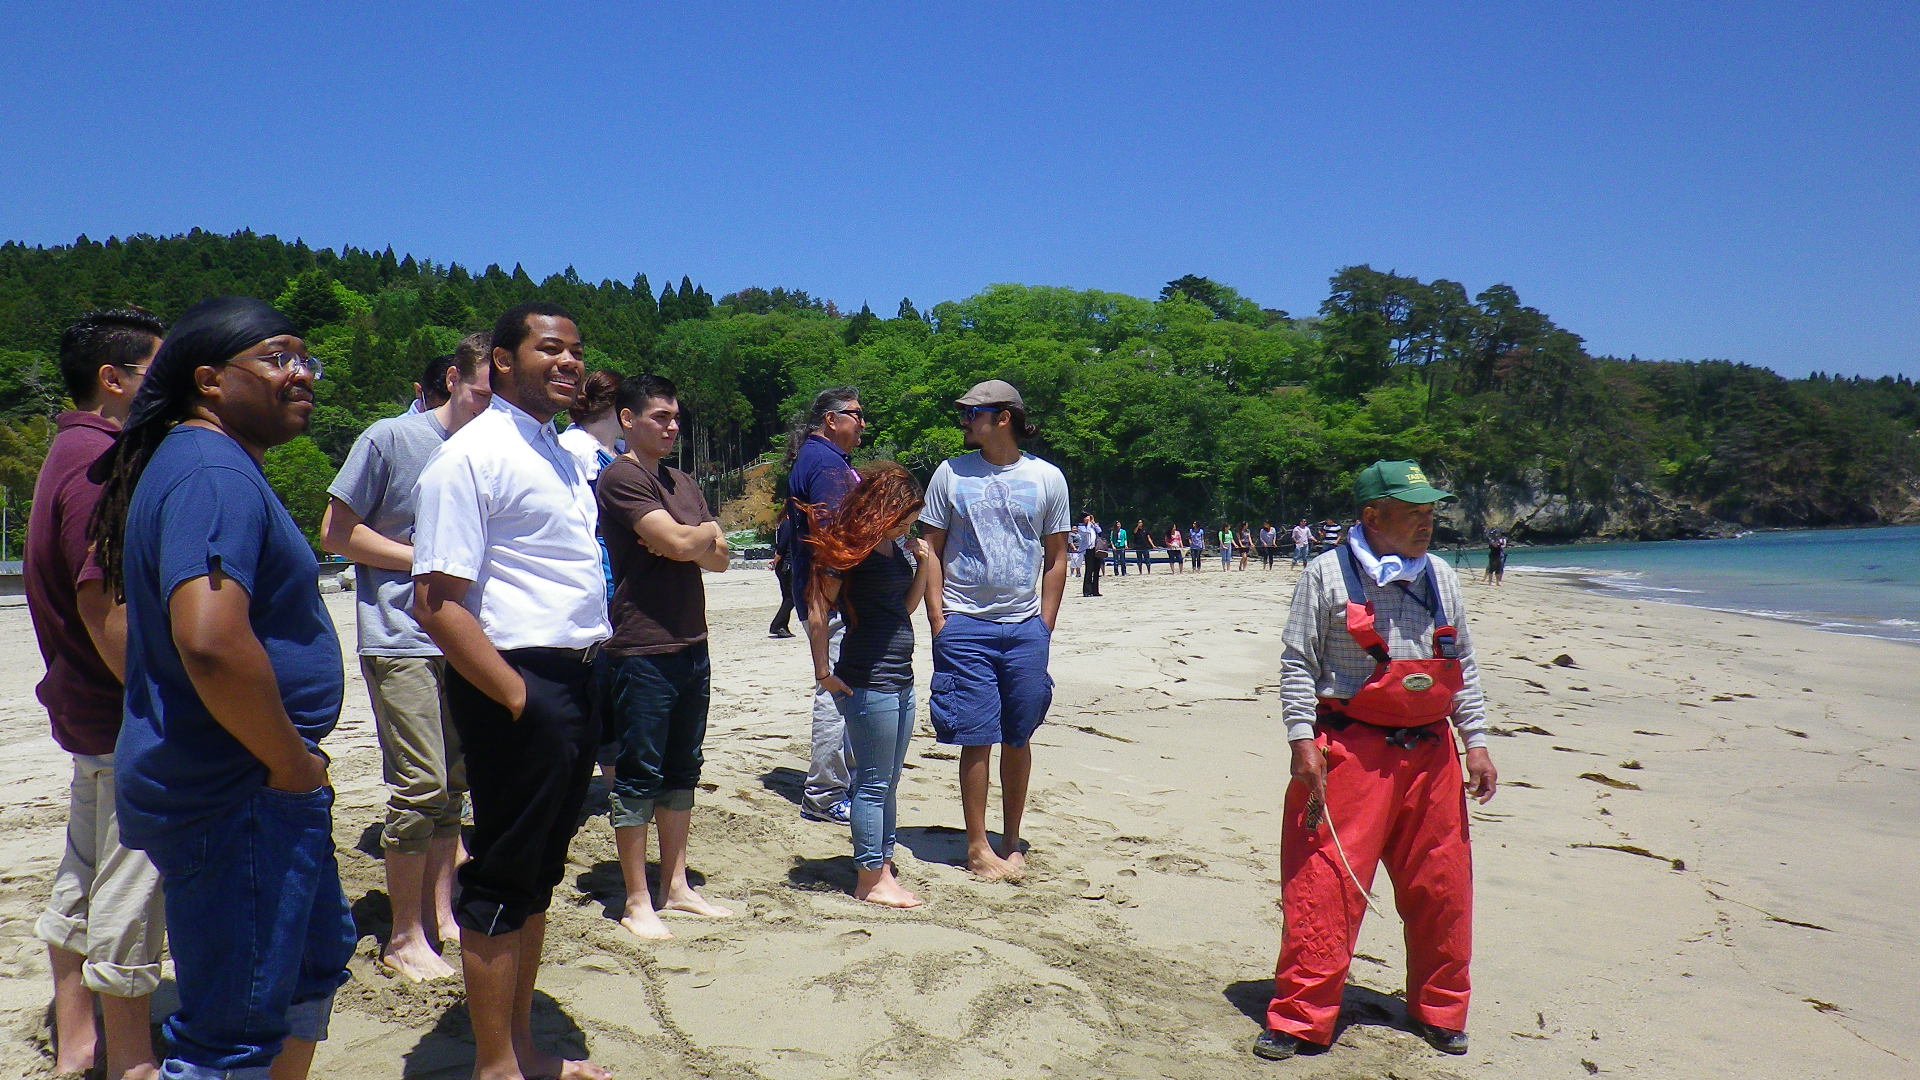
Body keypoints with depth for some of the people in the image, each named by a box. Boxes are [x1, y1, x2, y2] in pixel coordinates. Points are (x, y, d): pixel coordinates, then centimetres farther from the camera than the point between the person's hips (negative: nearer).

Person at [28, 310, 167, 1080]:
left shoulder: (72, 453, 14)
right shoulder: (102, 461, -19)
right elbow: (104, 604, -25)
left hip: (88, 709, 11)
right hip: (128, 725, -11)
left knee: (81, 885, 18)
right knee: (129, 899, 2)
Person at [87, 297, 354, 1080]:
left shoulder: (208, 465, 14)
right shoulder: (213, 475, -20)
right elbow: (210, 642, -35)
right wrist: (294, 764, -21)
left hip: (256, 788, 11)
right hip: (236, 800, -11)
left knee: (316, 957, 25)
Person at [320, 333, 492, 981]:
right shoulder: (390, 440, -5)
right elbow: (336, 533, -6)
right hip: (402, 641, -6)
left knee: (453, 785, 11)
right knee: (420, 786, -6)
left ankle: (440, 915, 25)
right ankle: (404, 939, 8)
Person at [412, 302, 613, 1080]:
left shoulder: (566, 454, 16)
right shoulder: (472, 456, -12)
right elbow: (437, 603, -18)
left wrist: (591, 694, 14)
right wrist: (517, 697, -19)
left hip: (576, 683, 9)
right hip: (517, 682, -9)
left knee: (539, 871, 17)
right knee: (503, 877, 2)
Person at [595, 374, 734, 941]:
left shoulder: (684, 484, 17)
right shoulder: (620, 478, -9)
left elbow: (718, 558, 11)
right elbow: (677, 543, -20)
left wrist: (689, 541, -9)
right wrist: (708, 531, 1)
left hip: (691, 646, 8)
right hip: (641, 653, -8)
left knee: (682, 770, 13)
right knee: (639, 775, 0)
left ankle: (676, 886, 24)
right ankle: (637, 903, 10)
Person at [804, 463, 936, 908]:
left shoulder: (897, 546, 12)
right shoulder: (847, 547, -13)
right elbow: (818, 612, -15)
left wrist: (924, 566, 5)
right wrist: (823, 672, -14)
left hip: (900, 679, 9)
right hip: (867, 682, -9)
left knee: (888, 781, 15)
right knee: (874, 782, -1)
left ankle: (883, 868, 26)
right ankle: (871, 880, 9)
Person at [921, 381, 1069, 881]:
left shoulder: (1047, 478, 4)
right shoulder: (951, 474, 3)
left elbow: (1056, 558, 9)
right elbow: (931, 551, 6)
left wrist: (1045, 625, 4)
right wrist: (937, 619, -3)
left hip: (1026, 627, 1)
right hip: (965, 624, -1)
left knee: (1018, 738, 9)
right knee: (977, 738, -1)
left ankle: (1011, 841, 24)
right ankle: (977, 846, 10)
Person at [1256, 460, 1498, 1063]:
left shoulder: (1440, 578, 12)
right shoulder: (1328, 574, -4)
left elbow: (1464, 667, 17)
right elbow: (1297, 663, -5)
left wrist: (1476, 742, 11)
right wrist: (1302, 741, -13)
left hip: (1430, 753, 5)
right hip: (1348, 752, -5)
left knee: (1440, 888, 11)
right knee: (1324, 886, -6)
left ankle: (1439, 1011, 30)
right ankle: (1300, 1018, 5)